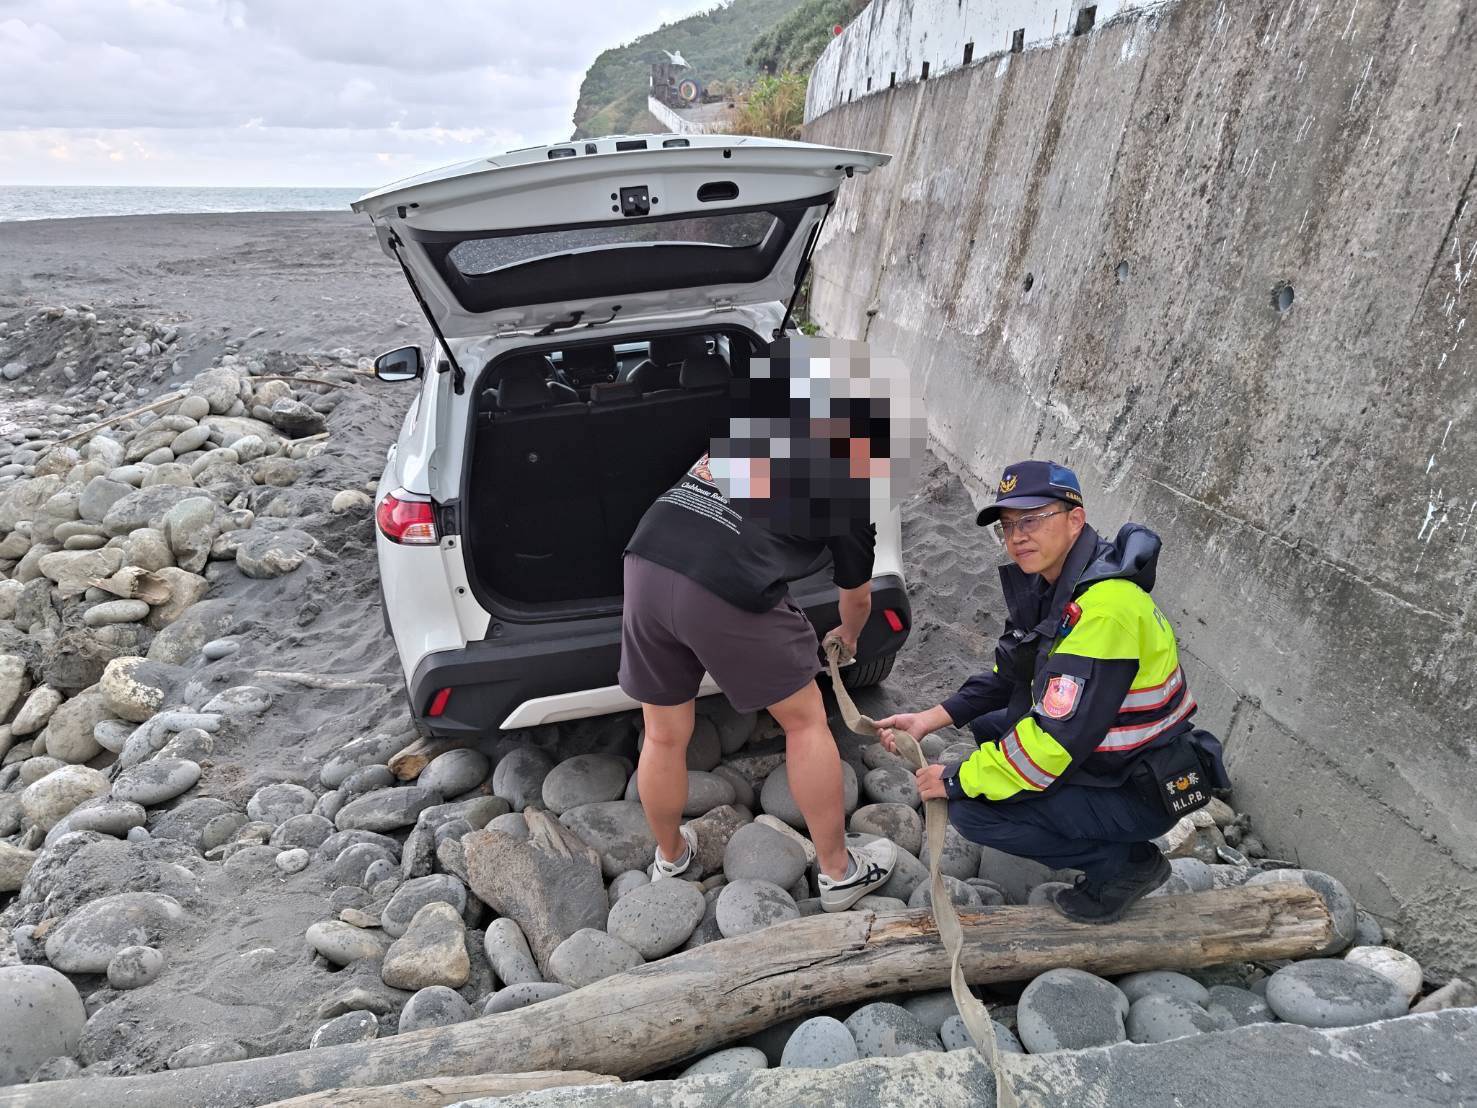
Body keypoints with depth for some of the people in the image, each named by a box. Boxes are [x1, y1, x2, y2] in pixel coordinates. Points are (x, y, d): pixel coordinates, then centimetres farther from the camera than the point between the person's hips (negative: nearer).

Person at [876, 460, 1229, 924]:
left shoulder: (1104, 607, -30)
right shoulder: (1050, 582, 0)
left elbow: (1058, 741, -30)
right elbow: (1007, 677, 10)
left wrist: (957, 780, -19)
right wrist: (930, 719, -2)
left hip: (1143, 793, -9)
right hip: (1102, 754, 9)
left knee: (972, 811, -16)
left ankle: (1127, 863, 0)